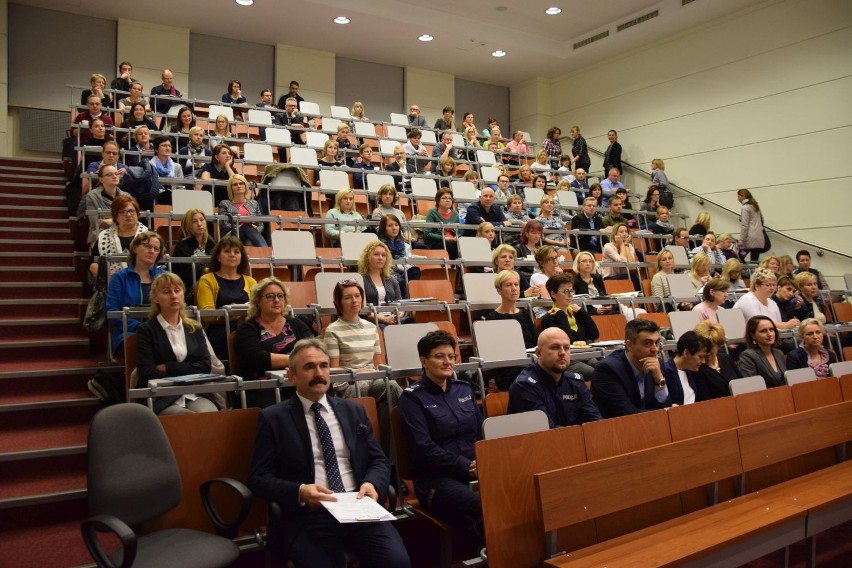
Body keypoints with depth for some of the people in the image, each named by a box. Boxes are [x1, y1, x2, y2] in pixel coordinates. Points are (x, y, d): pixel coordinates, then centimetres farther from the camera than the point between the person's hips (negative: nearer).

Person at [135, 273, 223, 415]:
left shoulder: (195, 329, 17)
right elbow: (147, 374, -5)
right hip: (162, 399, -3)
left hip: (196, 395, 3)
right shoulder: (146, 330, 5)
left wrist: (168, 368, -5)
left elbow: (206, 366, 5)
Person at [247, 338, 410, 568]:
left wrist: (372, 483, -6)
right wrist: (300, 492, -16)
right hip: (308, 516, -3)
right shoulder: (273, 418, 6)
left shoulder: (354, 411, 17)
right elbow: (259, 478, 2)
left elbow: (379, 461, 17)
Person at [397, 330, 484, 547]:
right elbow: (424, 448, -10)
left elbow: (482, 432, 17)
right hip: (436, 478, -5)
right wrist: (466, 466, -14)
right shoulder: (413, 397, -1)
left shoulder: (464, 389, 17)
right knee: (485, 507, -32)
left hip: (476, 471, 5)